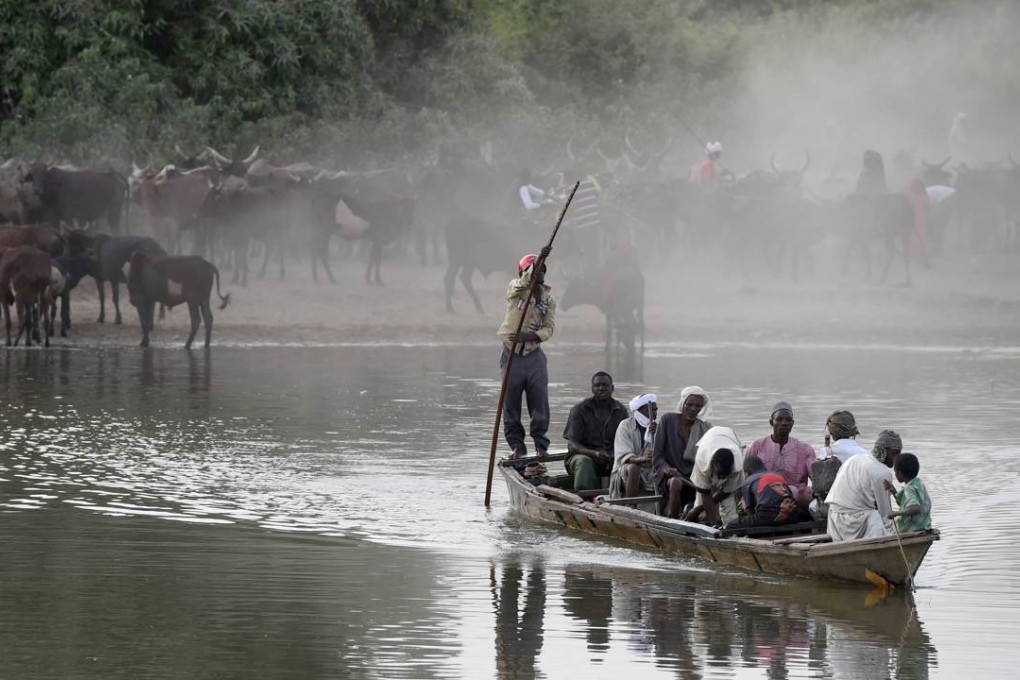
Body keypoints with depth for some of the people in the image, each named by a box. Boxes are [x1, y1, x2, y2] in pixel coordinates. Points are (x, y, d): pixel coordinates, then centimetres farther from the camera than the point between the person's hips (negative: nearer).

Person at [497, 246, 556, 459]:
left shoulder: (549, 299, 7)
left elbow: (548, 329, 0)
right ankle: (517, 445, 13)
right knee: (511, 404, 3)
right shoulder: (515, 289, 1)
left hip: (535, 355, 2)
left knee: (540, 403, 0)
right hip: (512, 354, -2)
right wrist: (538, 261, -39)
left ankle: (541, 445, 9)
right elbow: (524, 282, -24)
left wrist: (530, 336, -20)